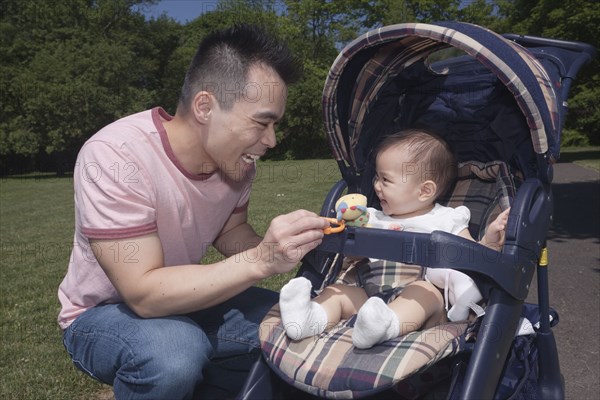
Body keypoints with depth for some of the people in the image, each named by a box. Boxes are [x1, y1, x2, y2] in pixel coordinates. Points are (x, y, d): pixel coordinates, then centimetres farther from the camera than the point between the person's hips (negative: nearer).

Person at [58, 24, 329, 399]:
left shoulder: (235, 155, -12)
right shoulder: (114, 156, -30)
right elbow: (144, 294, -33)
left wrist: (278, 246, -18)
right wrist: (260, 261, -42)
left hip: (182, 299, 6)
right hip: (104, 314, -5)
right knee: (175, 350, -37)